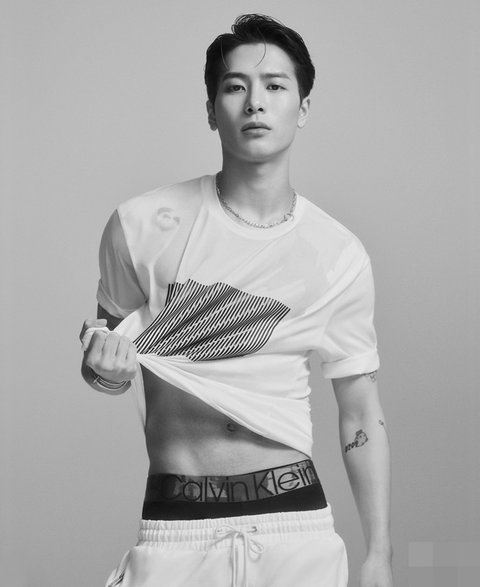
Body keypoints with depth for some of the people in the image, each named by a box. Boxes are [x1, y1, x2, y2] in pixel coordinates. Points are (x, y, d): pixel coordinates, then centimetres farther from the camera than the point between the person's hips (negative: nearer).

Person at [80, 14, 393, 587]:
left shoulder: (340, 256, 0)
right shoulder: (142, 226, -3)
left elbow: (361, 418, 5)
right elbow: (107, 342, 11)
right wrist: (105, 369, -12)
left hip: (297, 524, 1)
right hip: (175, 528, 0)